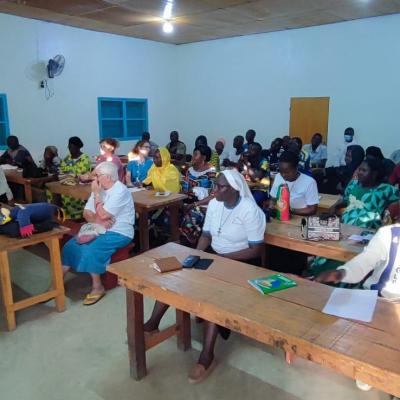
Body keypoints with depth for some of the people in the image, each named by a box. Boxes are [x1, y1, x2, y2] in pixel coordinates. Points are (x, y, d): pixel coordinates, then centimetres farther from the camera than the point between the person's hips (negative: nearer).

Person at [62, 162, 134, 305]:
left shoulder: (120, 191, -19)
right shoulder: (99, 189, 8)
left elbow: (103, 215, -24)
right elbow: (87, 213, 4)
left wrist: (96, 194, -16)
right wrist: (97, 220, -17)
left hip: (119, 233, -8)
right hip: (99, 229, 8)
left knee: (90, 250, -28)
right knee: (71, 245, -6)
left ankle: (97, 287, -11)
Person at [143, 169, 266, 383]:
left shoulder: (250, 211, -19)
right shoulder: (214, 204, 1)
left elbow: (256, 250, -19)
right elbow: (206, 235, 7)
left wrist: (222, 258, -23)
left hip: (239, 262, -6)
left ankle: (207, 355, -22)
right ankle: (153, 323, 0)